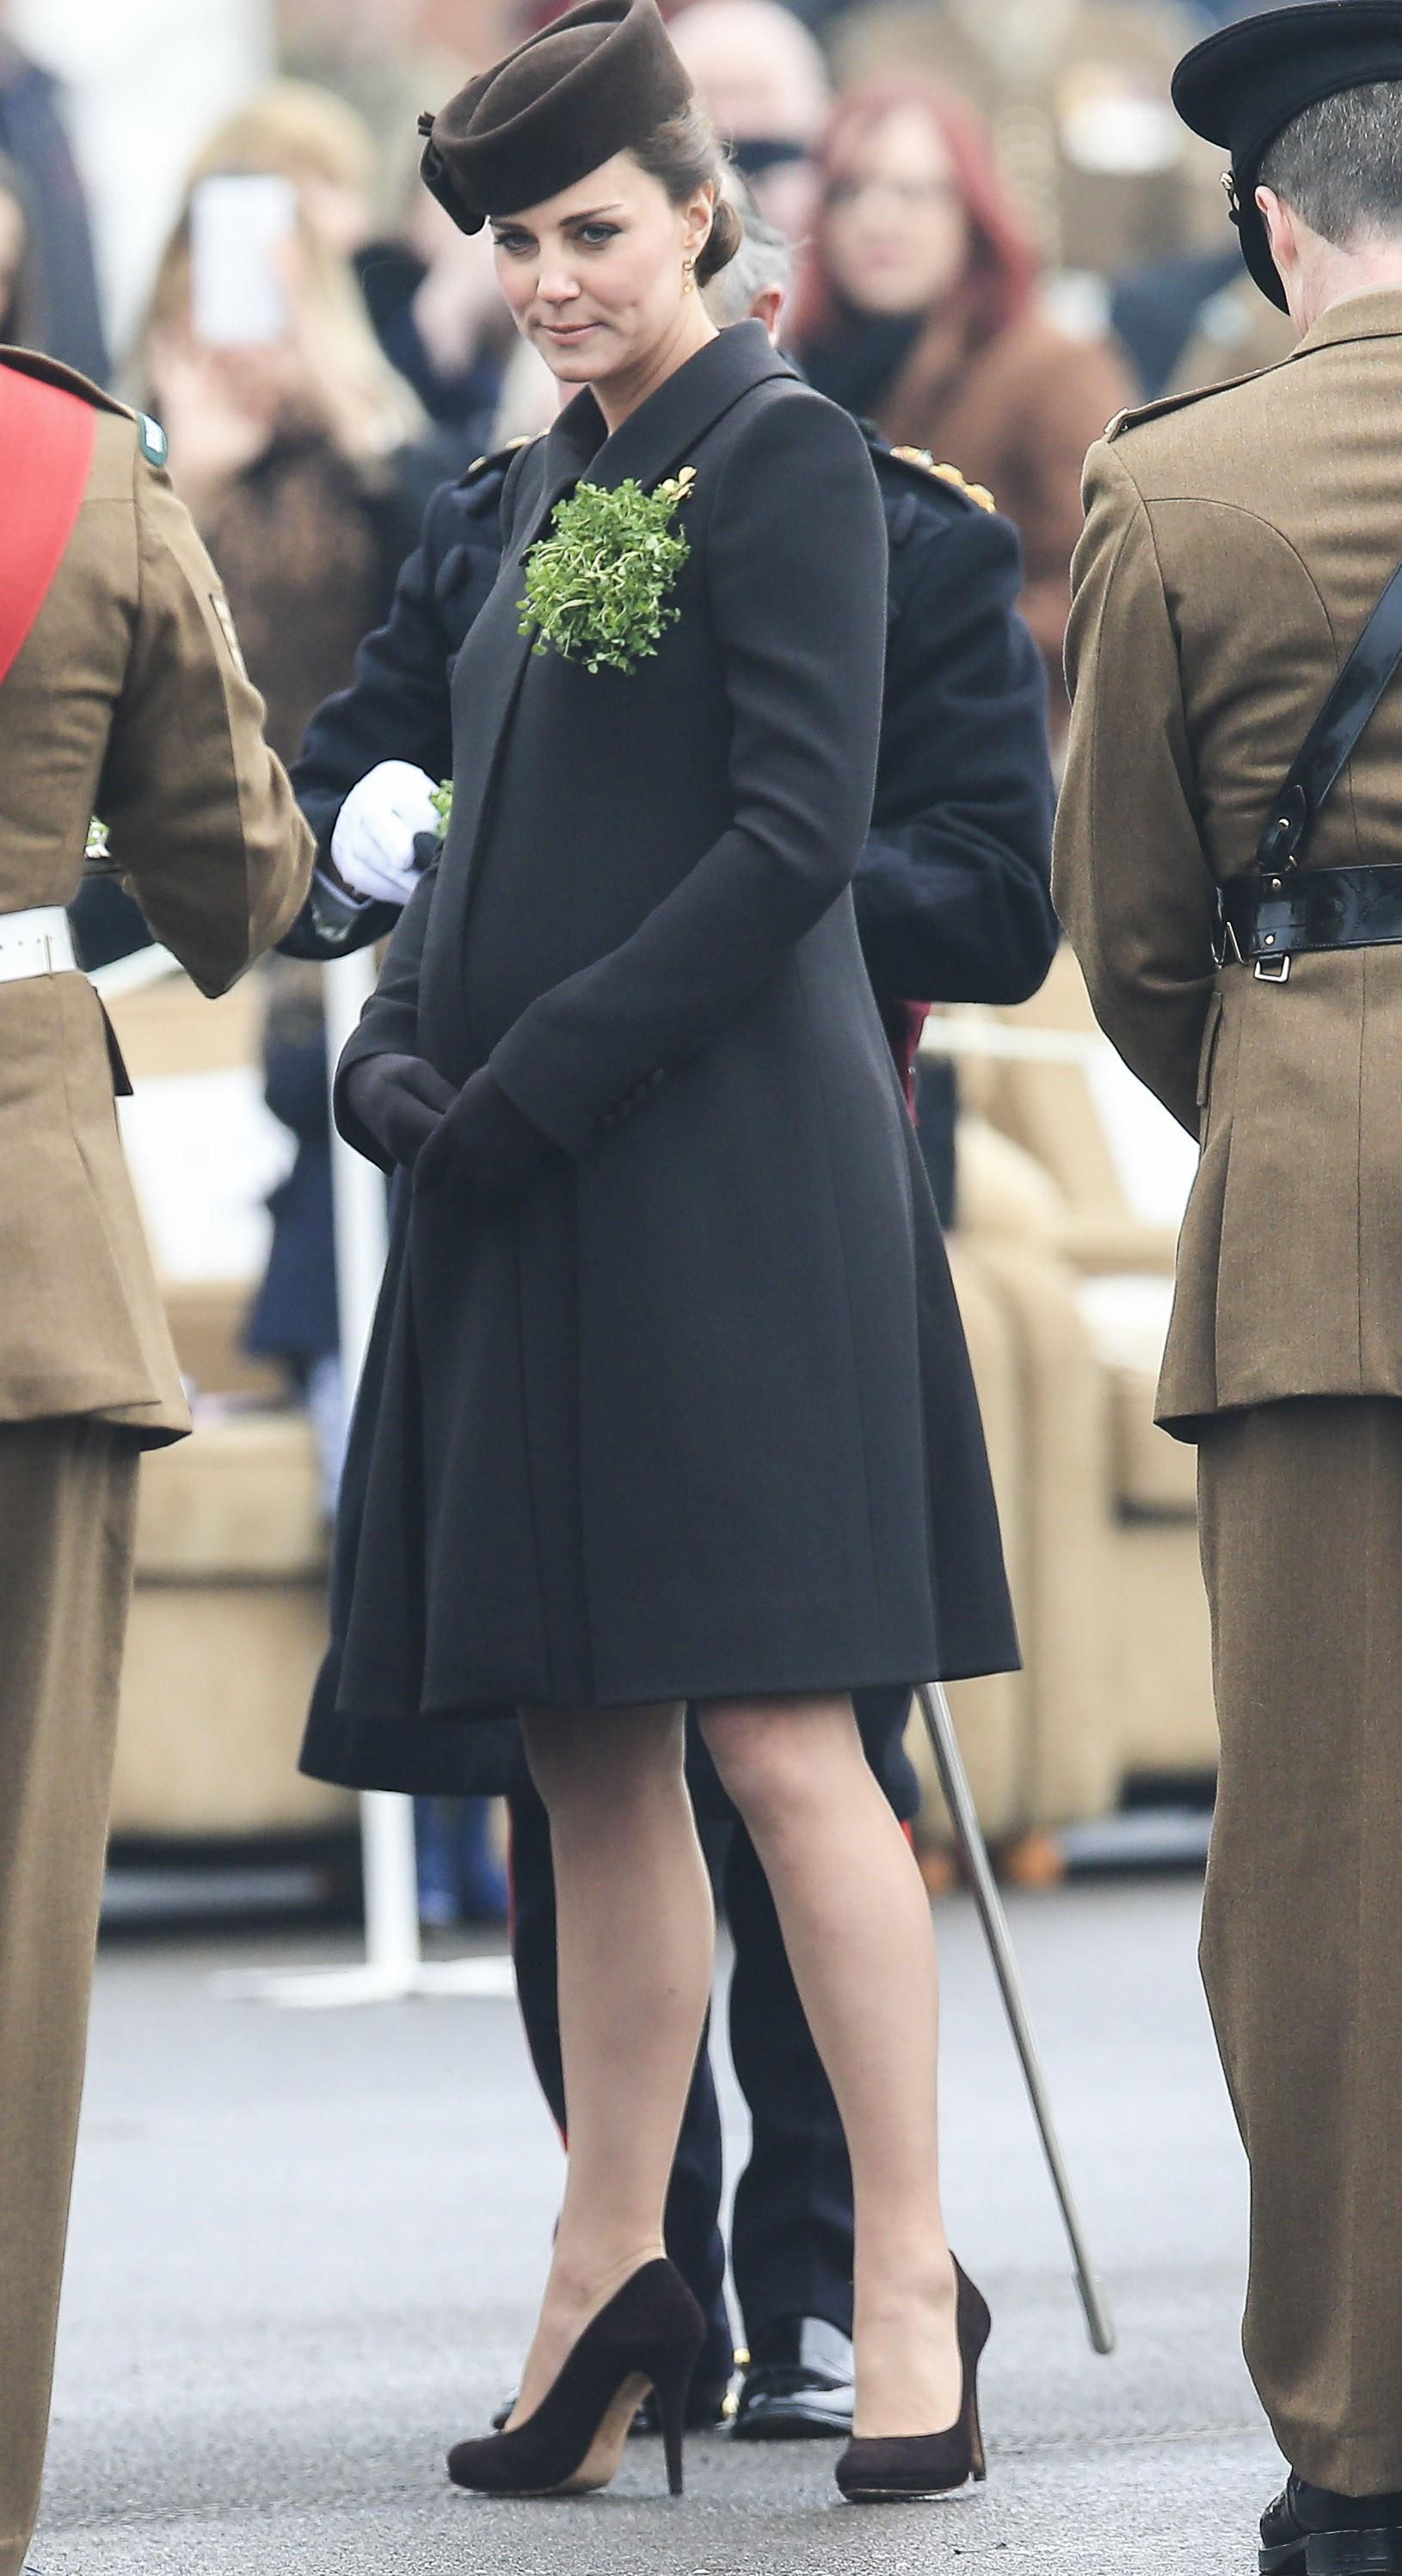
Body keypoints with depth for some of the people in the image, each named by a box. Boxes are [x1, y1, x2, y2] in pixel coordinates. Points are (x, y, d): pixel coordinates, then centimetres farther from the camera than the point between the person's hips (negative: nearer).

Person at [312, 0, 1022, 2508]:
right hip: (533, 1199, 8)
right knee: (588, 1760, 8)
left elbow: (796, 838, -14)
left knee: (776, 1737, -9)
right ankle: (612, 2276, 12)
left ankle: (909, 2282, -5)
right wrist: (400, 1041, 1)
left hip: (726, 1171, -8)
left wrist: (539, 1080, -16)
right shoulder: (552, 485, 17)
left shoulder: (780, 456, -6)